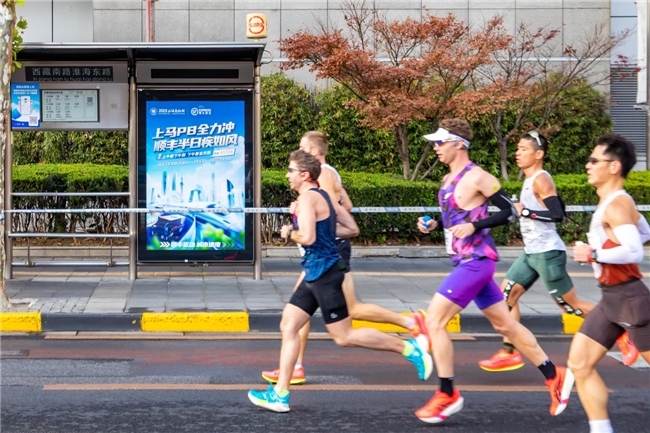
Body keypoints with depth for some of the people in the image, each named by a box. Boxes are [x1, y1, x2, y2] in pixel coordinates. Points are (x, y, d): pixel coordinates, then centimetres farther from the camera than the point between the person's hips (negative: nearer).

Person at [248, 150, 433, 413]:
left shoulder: (307, 198, -15)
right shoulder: (322, 196, 14)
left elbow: (307, 237, -27)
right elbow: (352, 228, 17)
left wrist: (289, 233, -8)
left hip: (323, 273, -10)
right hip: (315, 273, 10)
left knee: (343, 336, -4)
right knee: (288, 326, 8)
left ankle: (409, 349, 2)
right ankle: (280, 394, 8)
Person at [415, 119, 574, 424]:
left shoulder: (476, 177, -15)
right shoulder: (448, 180, 12)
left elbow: (509, 211, -14)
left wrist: (474, 227, -23)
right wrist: (433, 224, 5)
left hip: (476, 262, -10)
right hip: (466, 262, 10)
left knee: (434, 322, -11)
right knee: (504, 324, 15)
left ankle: (448, 396, -2)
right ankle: (555, 376, 25)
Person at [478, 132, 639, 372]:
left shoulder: (541, 180, -16)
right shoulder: (531, 180, 13)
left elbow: (557, 214, -26)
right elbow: (555, 207, 22)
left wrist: (524, 212, -22)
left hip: (547, 253, -10)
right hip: (531, 253, 10)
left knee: (570, 305, -1)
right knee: (507, 293, 4)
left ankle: (621, 335, 13)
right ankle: (509, 353, 7)